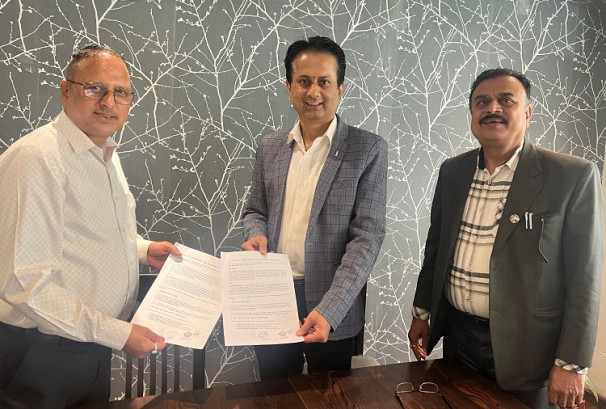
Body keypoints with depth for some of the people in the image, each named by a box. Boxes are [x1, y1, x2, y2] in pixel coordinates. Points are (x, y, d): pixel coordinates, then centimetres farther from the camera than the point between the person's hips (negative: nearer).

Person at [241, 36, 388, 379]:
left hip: (332, 311, -3)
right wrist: (257, 234, -9)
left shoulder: (369, 150, -9)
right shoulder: (270, 147, 5)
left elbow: (367, 235, -14)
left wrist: (328, 312, -23)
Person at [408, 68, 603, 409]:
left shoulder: (574, 176, -12)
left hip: (526, 346, -4)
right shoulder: (452, 171, 3)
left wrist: (572, 364, -12)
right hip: (457, 335, 4)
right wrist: (421, 313, 12)